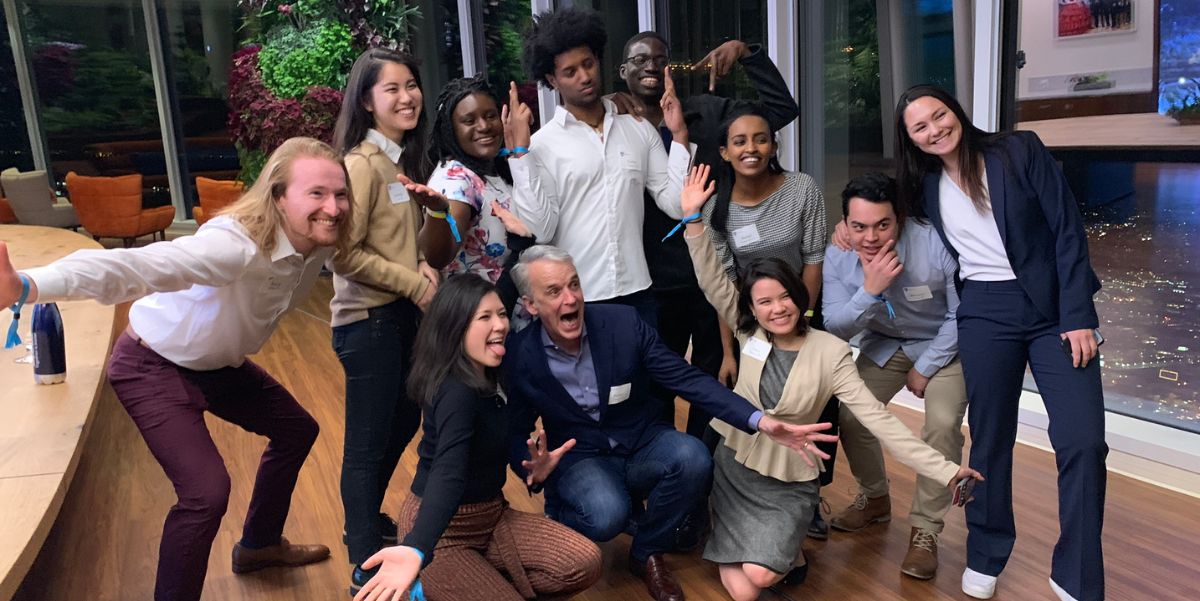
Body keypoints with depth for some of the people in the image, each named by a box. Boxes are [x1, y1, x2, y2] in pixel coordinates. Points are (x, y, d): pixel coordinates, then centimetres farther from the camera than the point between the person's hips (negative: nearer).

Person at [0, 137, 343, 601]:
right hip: (153, 367, -8)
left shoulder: (317, 241, -14)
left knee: (296, 431, 19)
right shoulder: (239, 243, -37)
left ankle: (259, 546, 40)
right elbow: (140, 265, -50)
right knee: (206, 491, -21)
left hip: (217, 364, 9)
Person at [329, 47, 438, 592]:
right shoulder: (361, 163, -17)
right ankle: (367, 564, 20)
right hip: (368, 318, -9)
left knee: (405, 422, 21)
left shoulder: (407, 158, 9)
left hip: (402, 312, 9)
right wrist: (415, 284, -16)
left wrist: (422, 265, -2)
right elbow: (344, 254, -21)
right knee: (368, 441, 3)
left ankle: (366, 521, 43)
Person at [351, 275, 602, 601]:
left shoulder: (492, 376, 1)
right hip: (445, 532, -8)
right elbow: (447, 473, -43)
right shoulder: (456, 391, -26)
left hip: (490, 514, 8)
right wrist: (417, 549, -58)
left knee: (584, 563, -12)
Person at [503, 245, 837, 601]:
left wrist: (761, 421, -24)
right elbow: (517, 432, -1)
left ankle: (647, 554, -3)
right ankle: (558, 517, 4)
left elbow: (686, 379, -12)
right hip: (581, 460, -2)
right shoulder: (519, 355, -13)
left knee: (692, 457, -31)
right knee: (606, 515, -35)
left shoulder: (623, 322, -13)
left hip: (644, 447, 3)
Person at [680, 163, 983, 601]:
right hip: (733, 468, 2)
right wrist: (693, 217, -23)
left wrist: (945, 470, -23)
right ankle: (767, 539, 25)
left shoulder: (831, 352, -13)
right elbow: (713, 282, -12)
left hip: (789, 483, -2)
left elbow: (877, 418, -16)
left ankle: (788, 544, 12)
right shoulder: (748, 334, -5)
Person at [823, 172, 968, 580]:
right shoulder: (837, 257, -20)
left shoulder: (935, 243, -31)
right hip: (885, 344, 4)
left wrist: (925, 368, -14)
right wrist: (870, 290, -39)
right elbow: (834, 328, -22)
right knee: (848, 413, -9)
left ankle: (925, 531, -7)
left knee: (942, 424, -24)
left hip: (946, 344, -3)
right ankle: (874, 499, 19)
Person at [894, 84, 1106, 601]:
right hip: (985, 315, 2)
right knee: (990, 439, 7)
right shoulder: (925, 186, 7)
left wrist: (1078, 316, -12)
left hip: (1055, 309, -2)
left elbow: (1068, 231, -7)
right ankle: (985, 557, 25)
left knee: (1083, 441, -8)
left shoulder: (1020, 151, -4)